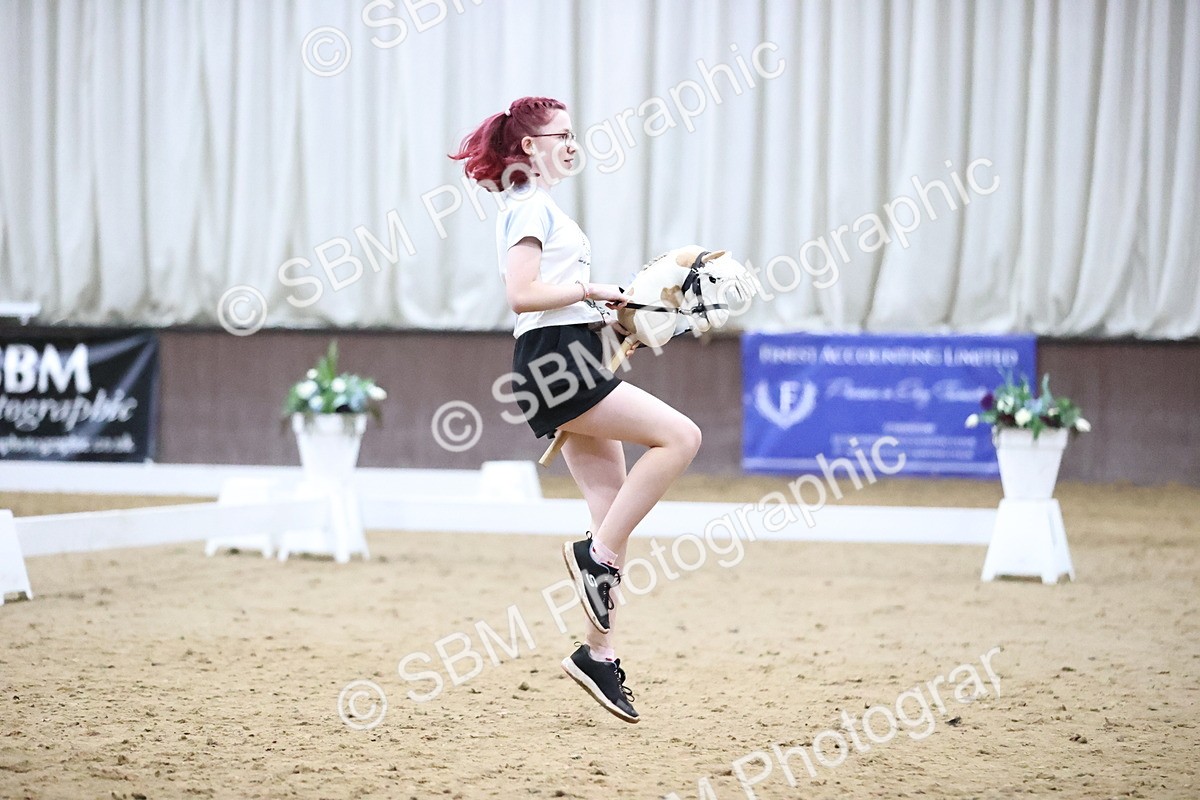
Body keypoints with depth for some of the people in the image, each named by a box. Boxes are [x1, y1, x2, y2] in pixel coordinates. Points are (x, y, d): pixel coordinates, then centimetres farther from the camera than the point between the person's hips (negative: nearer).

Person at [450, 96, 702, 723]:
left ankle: (598, 653, 8)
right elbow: (522, 293, -20)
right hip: (554, 363, -10)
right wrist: (591, 289, -12)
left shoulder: (538, 207, 24)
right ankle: (595, 554, -13)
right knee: (679, 437, -19)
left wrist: (606, 315, 16)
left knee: (615, 516, 6)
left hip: (568, 365, 10)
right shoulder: (531, 205, -6)